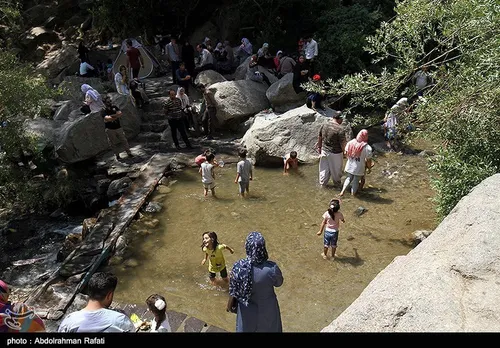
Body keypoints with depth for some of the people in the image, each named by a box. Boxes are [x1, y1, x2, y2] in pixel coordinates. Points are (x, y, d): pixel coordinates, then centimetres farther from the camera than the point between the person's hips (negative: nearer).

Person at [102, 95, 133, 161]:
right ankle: (117, 155, 18)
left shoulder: (114, 107, 5)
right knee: (113, 143, 5)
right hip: (110, 129, -3)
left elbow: (120, 113, -8)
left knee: (124, 140, 6)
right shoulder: (103, 110, -9)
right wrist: (116, 116, -16)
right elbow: (107, 118, -24)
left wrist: (112, 116, -18)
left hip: (118, 127, 3)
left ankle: (129, 152, 16)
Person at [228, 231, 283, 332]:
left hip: (247, 308, 1)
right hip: (267, 307, -1)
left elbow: (233, 292, -15)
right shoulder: (271, 268, -34)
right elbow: (279, 283, -10)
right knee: (270, 327, 30)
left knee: (246, 328, 31)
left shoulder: (239, 267, -30)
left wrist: (230, 305, 4)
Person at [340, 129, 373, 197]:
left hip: (350, 166, 4)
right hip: (358, 168, -3)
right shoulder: (367, 148, -21)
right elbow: (368, 160, -13)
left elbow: (346, 153, 4)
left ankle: (343, 190, 12)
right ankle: (353, 193, 27)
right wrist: (369, 167, 5)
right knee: (356, 181, 17)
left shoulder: (350, 143, -9)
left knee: (349, 178, 24)